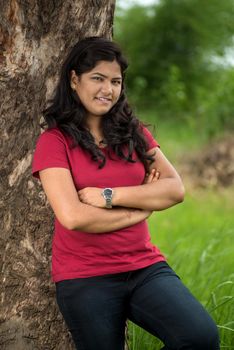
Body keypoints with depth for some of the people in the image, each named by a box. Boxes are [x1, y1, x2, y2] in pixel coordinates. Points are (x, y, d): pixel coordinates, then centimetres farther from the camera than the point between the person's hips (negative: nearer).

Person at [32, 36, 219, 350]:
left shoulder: (134, 132, 11)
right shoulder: (54, 141, -3)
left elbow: (175, 189, -1)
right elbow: (73, 217, -15)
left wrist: (110, 196, -12)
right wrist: (141, 207, -4)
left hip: (145, 267, 3)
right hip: (85, 280, -3)